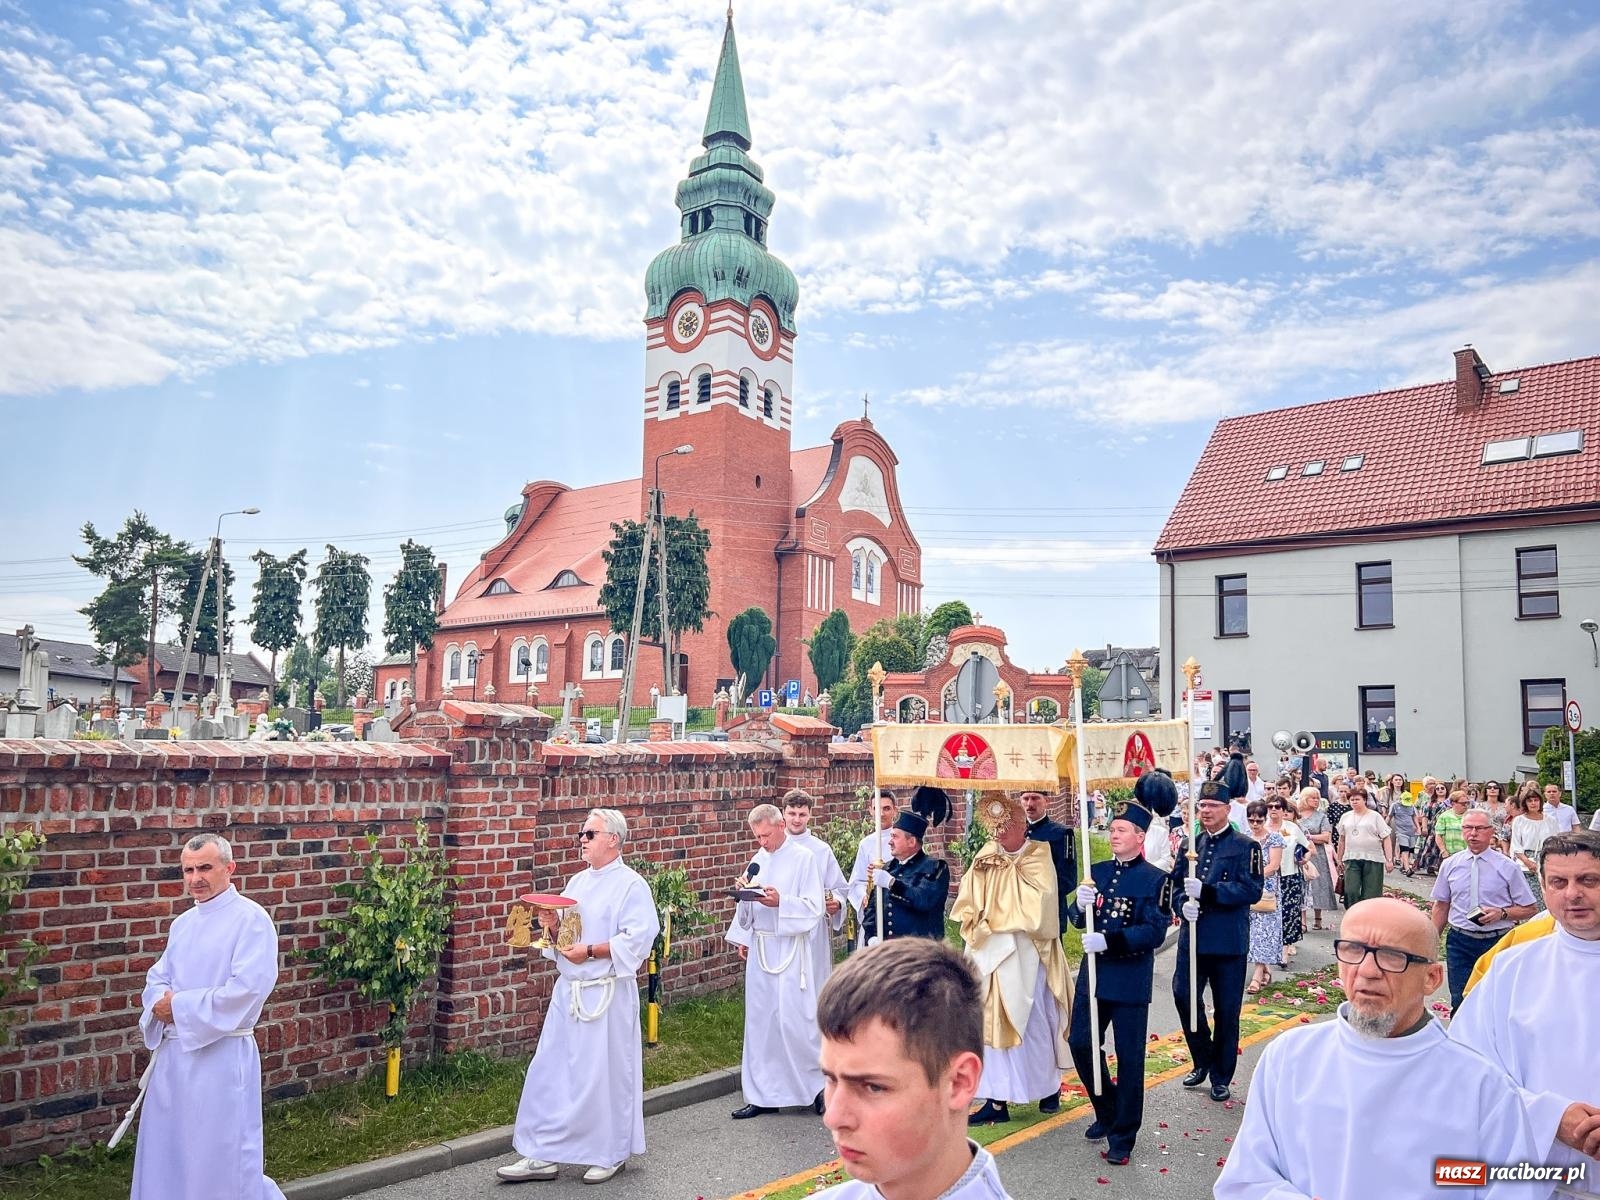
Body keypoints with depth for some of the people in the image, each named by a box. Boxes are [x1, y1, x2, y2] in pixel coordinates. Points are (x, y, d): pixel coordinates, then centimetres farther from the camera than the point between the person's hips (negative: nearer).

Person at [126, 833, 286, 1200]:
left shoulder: (250, 918, -14)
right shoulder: (183, 923, 12)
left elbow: (248, 988, -22)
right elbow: (157, 977, 16)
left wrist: (180, 1006, -15)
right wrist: (162, 1002, -8)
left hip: (221, 1056, -8)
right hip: (172, 1053, 8)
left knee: (222, 1161, 0)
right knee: (165, 1153, 16)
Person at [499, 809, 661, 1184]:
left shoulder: (631, 884, -10)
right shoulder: (577, 882, 12)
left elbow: (637, 940, -18)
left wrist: (590, 951, -21)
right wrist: (553, 926, -4)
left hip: (607, 994, -7)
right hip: (568, 990, 7)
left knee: (606, 1074, 3)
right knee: (550, 1071, 8)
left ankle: (610, 1153, 22)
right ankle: (542, 1155, 19)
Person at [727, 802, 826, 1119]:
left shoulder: (803, 859, -7)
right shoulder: (757, 861, 9)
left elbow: (814, 907, -11)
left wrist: (781, 902, -22)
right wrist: (742, 938, 6)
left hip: (790, 949, -6)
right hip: (759, 948, 6)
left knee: (792, 1019, -7)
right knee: (760, 1020, 9)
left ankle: (817, 1083, 13)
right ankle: (764, 1095, 18)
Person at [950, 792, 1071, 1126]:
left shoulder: (1038, 859, -6)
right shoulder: (986, 858, 9)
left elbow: (1035, 909, -15)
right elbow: (968, 906, 10)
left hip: (1024, 957, -4)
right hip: (989, 955, 4)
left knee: (1031, 1020, 4)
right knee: (993, 1023, 4)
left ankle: (1050, 1085, 27)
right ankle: (997, 1100, 10)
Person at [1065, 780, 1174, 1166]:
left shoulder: (1155, 879, -8)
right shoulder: (1097, 872, 7)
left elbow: (1156, 931, -16)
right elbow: (1075, 917, 7)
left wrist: (1109, 941, -25)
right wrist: (1080, 905, -17)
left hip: (1131, 981, -5)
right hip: (1093, 975, 5)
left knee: (1129, 1057, 3)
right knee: (1080, 1044, 8)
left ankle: (1122, 1136, 16)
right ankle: (1107, 1110, 31)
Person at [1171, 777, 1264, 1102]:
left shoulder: (1245, 847, -4)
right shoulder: (1190, 844, 10)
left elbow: (1252, 890, -15)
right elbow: (1175, 882, 9)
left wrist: (1206, 891, -24)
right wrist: (1183, 904, -14)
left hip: (1229, 941, -3)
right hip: (1192, 938, 4)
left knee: (1227, 1010, 5)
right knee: (1183, 995, -3)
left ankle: (1221, 1077, 22)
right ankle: (1202, 1060, 21)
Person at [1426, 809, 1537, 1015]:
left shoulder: (1507, 867, -2)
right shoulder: (1449, 865, 6)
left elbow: (1530, 909, 2)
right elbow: (1441, 907, 13)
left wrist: (1501, 913, -15)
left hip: (1497, 942, -2)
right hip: (1459, 941, 2)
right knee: (1459, 1001, 3)